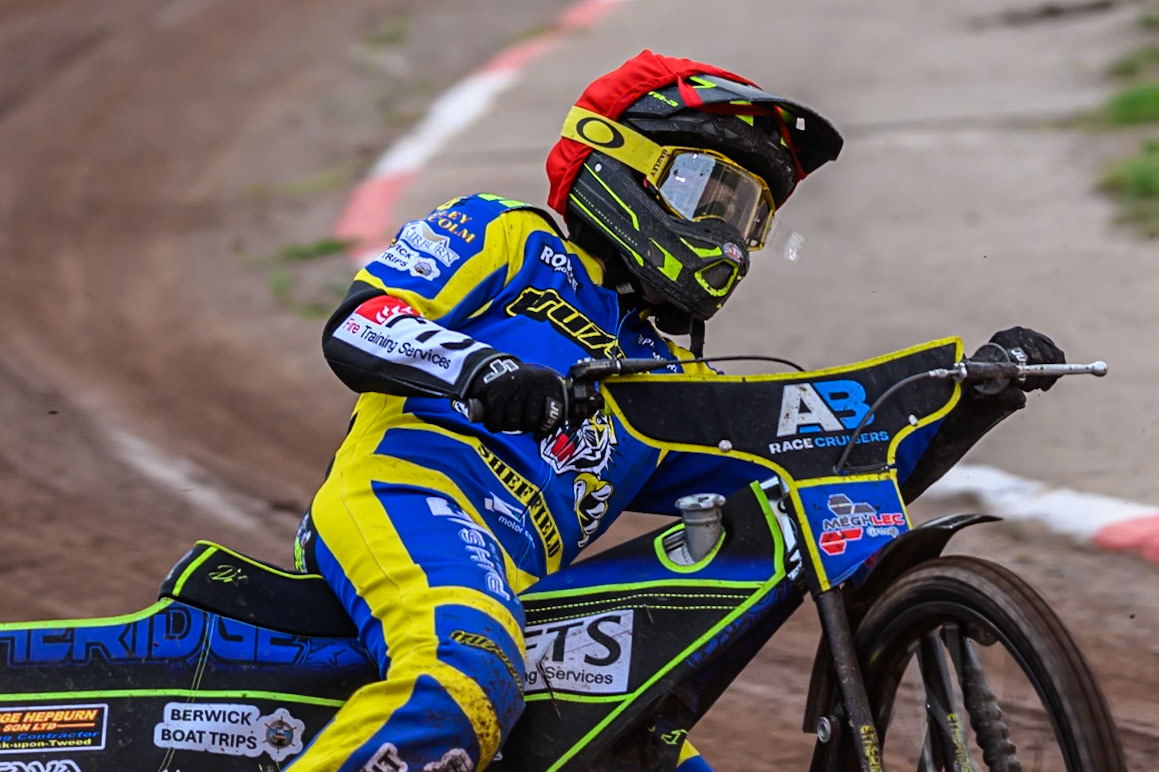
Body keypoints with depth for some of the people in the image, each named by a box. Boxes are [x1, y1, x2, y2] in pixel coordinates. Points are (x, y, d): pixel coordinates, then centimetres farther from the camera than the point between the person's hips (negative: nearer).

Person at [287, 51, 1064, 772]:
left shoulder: (671, 388, 32)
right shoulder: (509, 238, 16)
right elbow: (356, 325, 0)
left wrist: (980, 399, 15)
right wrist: (478, 366, -21)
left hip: (524, 599, 8)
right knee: (464, 687, -39)